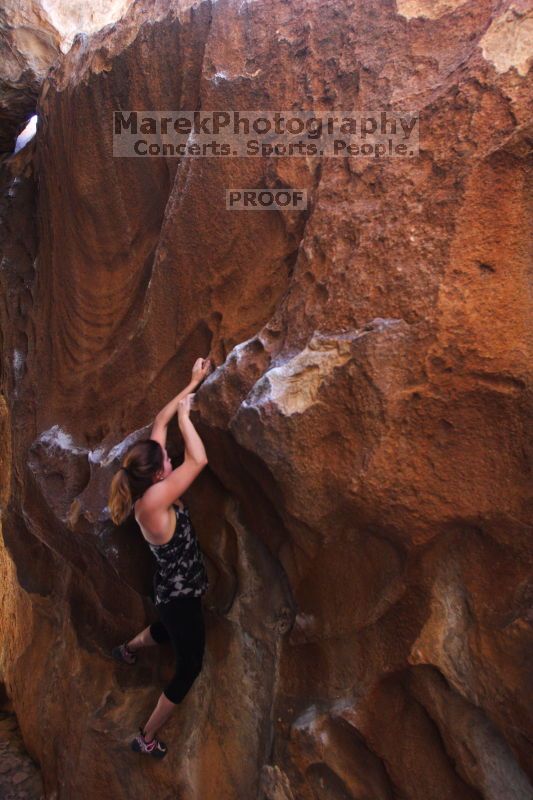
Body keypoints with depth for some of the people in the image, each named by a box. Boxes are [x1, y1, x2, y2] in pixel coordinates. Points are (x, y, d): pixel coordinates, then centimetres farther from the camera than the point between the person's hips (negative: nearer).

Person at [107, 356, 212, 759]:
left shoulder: (148, 484, -10)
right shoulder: (152, 501, -34)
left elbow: (161, 420, -5)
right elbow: (199, 460, -40)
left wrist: (194, 383, -4)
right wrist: (185, 415, -28)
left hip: (176, 589, 9)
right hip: (180, 593, -9)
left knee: (168, 629, 39)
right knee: (189, 665, 13)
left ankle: (128, 649, 67)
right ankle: (147, 738, 32)